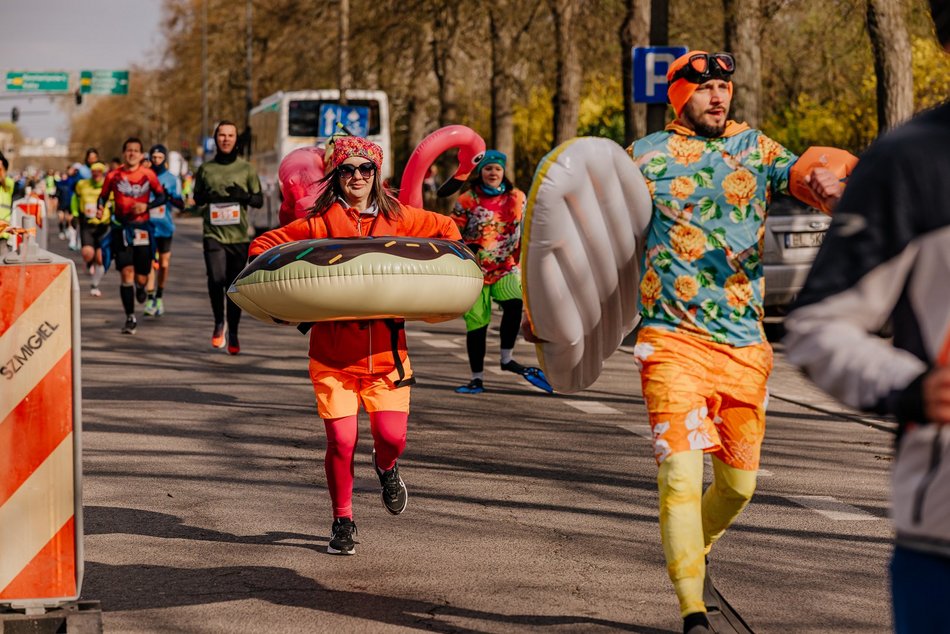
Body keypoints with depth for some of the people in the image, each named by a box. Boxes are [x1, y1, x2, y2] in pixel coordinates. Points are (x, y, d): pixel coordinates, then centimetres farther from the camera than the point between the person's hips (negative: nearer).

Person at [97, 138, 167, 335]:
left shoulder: (148, 175, 0)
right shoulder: (113, 176, 1)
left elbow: (161, 197, 5)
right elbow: (103, 196, 11)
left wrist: (146, 206, -12)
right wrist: (101, 208, -10)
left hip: (142, 229, 0)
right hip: (121, 228, 0)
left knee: (141, 277, 3)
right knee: (127, 274, -10)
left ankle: (141, 287, 43)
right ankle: (130, 318, 0)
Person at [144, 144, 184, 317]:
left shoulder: (171, 179, 4)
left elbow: (181, 205, 0)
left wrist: (169, 196, -17)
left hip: (165, 226, 2)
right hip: (147, 225, -2)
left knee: (164, 264, 9)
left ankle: (159, 297, 27)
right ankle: (150, 299, -18)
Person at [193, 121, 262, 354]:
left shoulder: (246, 169, 6)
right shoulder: (206, 169, 8)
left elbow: (260, 200, 9)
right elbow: (196, 198, 19)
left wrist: (244, 196, -11)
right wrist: (206, 197, -4)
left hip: (239, 236, 1)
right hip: (214, 234, -1)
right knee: (216, 278, -20)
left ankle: (232, 334, 19)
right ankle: (218, 323, 3)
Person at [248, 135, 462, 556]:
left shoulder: (396, 218, 5)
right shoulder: (320, 223, -1)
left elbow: (445, 230, 19)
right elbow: (264, 247, 3)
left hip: (385, 351, 2)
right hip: (332, 353, -1)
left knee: (391, 436, -6)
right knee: (341, 441, -6)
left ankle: (386, 468, 33)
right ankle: (342, 522, 15)